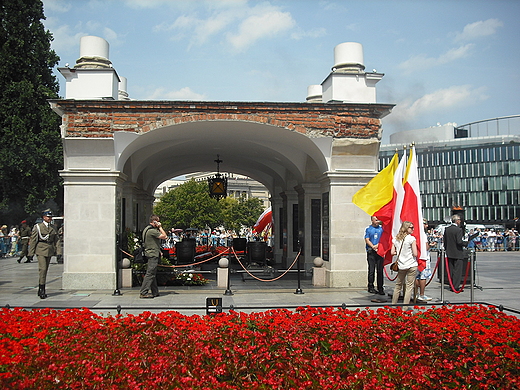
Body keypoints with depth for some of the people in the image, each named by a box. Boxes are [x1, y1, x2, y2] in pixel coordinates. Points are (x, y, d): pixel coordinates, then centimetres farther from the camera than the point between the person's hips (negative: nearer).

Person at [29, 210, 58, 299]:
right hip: (41, 250, -5)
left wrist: (55, 250, 13)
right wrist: (31, 253, -5)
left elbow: (55, 240, 18)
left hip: (50, 250, 5)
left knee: (45, 270, 9)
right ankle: (42, 290, -11)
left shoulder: (53, 227, 12)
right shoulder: (38, 227, -1)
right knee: (43, 269, -15)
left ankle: (40, 290, 18)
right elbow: (33, 240, -2)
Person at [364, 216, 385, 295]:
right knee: (371, 270, -1)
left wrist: (378, 245, -10)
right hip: (371, 252, -2)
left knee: (380, 270, 0)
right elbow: (367, 240, -1)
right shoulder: (368, 228, 5)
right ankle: (371, 287, 8)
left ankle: (380, 288, 5)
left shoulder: (381, 228, 10)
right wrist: (373, 246, -15)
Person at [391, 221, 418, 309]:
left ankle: (393, 305, 24)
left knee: (398, 285, 17)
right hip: (412, 265, -5)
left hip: (401, 265, 5)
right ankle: (405, 308, 0)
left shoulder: (396, 239, 5)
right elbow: (415, 254, -12)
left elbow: (392, 252, 4)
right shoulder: (411, 238, -9)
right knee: (409, 286, 1)